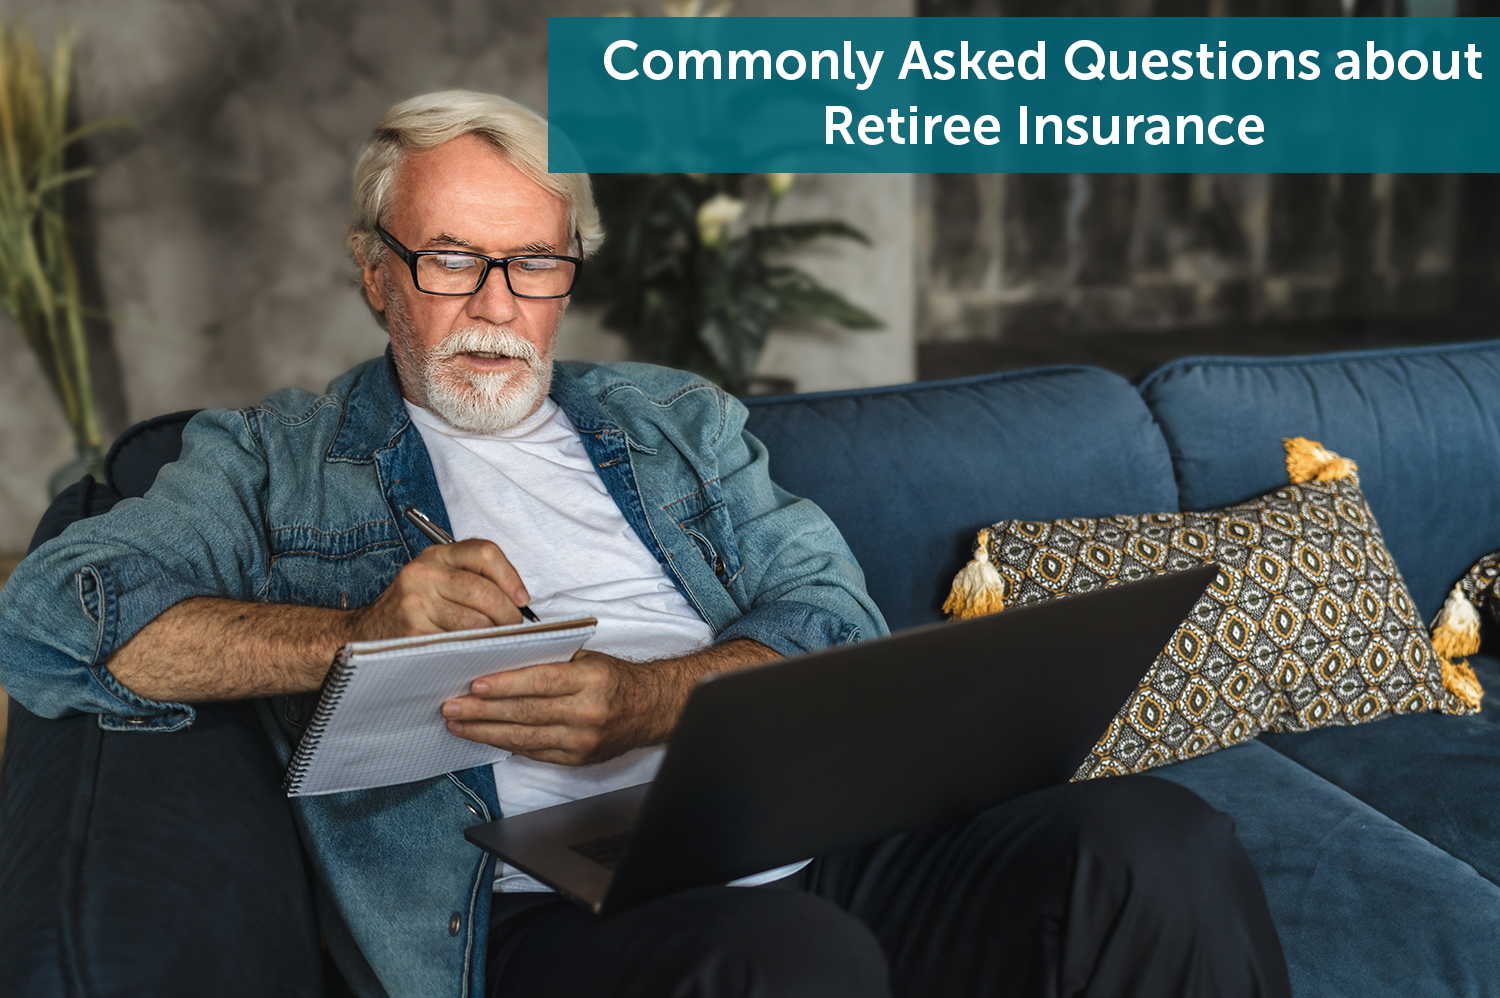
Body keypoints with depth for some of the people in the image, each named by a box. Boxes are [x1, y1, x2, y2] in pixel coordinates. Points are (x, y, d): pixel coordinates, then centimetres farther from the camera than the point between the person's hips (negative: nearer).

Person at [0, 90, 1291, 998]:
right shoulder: (276, 458, 17)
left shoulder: (678, 419, 24)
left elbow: (837, 624, 10)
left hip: (814, 844, 4)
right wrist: (359, 634, -9)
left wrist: (650, 699, -11)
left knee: (1157, 847, -22)